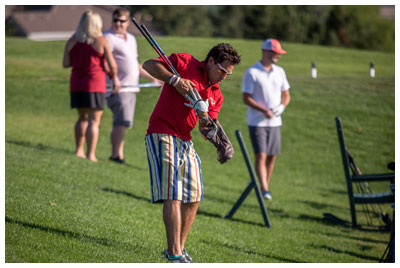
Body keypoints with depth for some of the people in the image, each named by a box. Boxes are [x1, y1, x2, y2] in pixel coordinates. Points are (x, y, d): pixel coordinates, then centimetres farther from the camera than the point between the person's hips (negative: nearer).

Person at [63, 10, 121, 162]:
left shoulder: (72, 41, 4)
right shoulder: (101, 41, -7)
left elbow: (65, 64, 3)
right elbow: (112, 65, -5)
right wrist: (114, 77, 13)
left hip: (76, 85, 5)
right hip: (95, 85, -5)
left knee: (83, 118, 20)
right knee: (94, 121, -1)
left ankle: (79, 150, 20)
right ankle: (91, 155, -5)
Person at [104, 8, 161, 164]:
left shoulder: (131, 39, 21)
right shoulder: (109, 38, -7)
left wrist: (152, 78, 34)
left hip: (131, 88, 8)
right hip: (117, 88, -8)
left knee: (122, 123, 8)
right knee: (122, 122, -17)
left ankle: (119, 155, 11)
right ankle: (116, 155, -16)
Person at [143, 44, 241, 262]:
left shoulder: (216, 95, 14)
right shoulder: (186, 63, -4)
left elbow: (207, 131, 8)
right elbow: (149, 64, -8)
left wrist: (206, 123, -15)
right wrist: (174, 80, -19)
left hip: (185, 141, 8)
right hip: (162, 135, -8)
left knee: (193, 199, 9)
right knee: (173, 196, -15)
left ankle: (177, 248, 23)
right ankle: (175, 254, -17)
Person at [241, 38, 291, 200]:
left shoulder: (279, 72, 10)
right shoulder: (251, 73, -8)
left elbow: (286, 94, 16)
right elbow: (246, 98, -10)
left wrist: (282, 106, -7)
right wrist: (264, 110, -22)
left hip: (275, 122, 6)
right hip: (256, 122, -6)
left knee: (272, 156, 7)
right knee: (261, 156, -13)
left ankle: (266, 186, 19)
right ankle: (264, 189, -18)